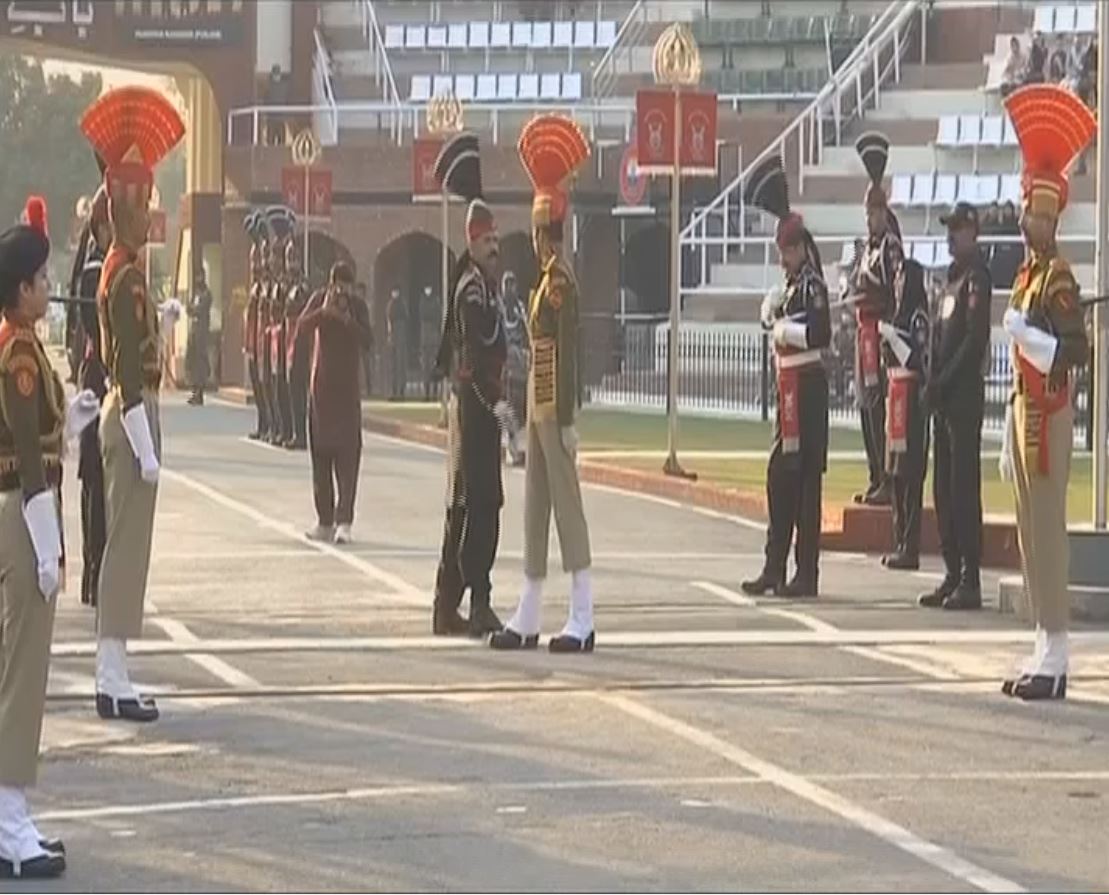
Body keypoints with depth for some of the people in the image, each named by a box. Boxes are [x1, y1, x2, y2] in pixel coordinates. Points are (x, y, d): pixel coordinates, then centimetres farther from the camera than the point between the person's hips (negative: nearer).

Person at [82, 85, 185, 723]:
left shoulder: (119, 269, 10)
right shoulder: (128, 279, -18)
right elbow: (131, 370, -21)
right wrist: (147, 448, -21)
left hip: (124, 414, 10)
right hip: (132, 417, -10)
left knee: (126, 545, 12)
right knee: (129, 546, -8)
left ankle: (113, 677, 16)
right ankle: (115, 681, -5)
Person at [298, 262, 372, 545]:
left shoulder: (358, 307, -1)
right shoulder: (320, 300, 1)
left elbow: (367, 340, -12)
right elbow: (302, 327, -12)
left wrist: (348, 321, -25)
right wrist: (323, 312, -27)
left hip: (348, 386, -2)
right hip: (321, 384, 2)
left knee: (348, 452, -11)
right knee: (321, 450, 7)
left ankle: (344, 520, -16)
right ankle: (325, 520, 16)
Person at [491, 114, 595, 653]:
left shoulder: (560, 281, -15)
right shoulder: (548, 277, 15)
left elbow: (568, 352, -20)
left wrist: (566, 418, -22)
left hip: (554, 410, -10)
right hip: (541, 408, 10)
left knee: (566, 503, -8)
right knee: (535, 507, 12)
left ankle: (583, 621, -7)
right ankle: (527, 618, 17)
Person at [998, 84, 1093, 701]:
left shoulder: (1059, 278, -12)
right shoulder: (1027, 274, 16)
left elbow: (1079, 351, -21)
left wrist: (1029, 336, -30)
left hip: (1050, 418, -10)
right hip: (1026, 413, 10)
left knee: (1048, 530, -8)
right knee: (1032, 534, 12)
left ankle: (1057, 655, -6)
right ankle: (1045, 651, 17)